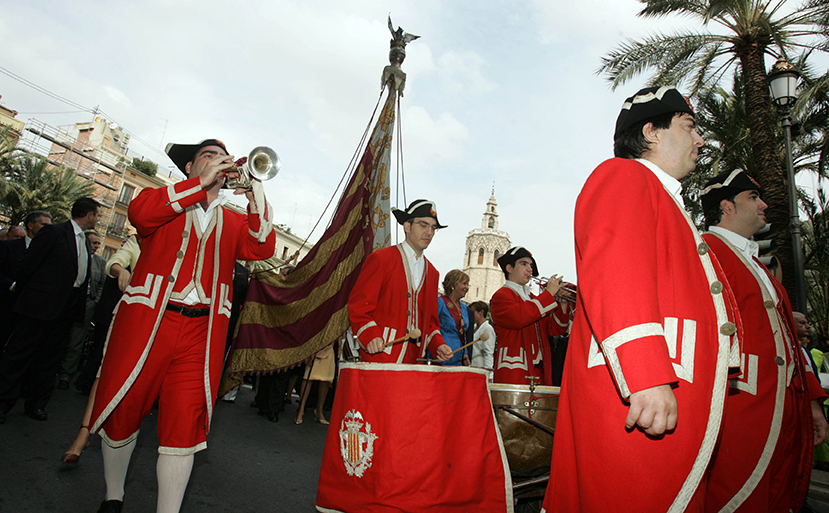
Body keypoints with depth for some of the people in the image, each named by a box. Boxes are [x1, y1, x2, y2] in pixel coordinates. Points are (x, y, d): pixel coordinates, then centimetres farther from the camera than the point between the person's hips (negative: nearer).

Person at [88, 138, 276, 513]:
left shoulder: (233, 222, 15)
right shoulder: (166, 198, 10)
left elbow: (261, 249, -3)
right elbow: (140, 212, -13)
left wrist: (256, 199, -17)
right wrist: (200, 183, -14)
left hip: (201, 332, 1)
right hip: (146, 321, -1)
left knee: (184, 425, 1)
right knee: (121, 412, 12)